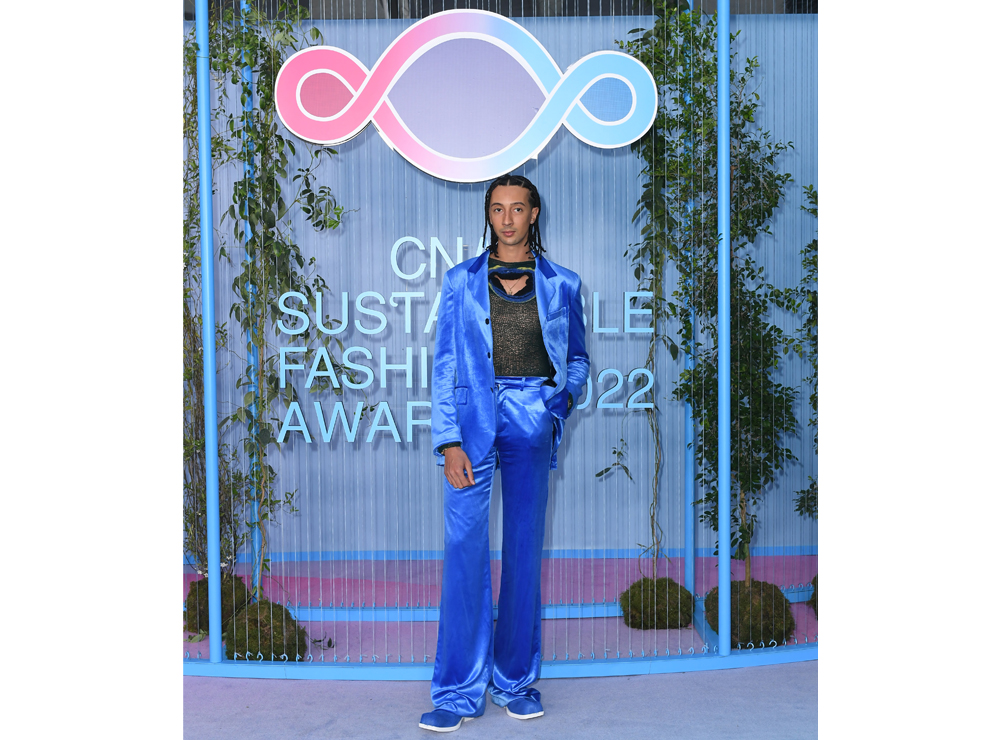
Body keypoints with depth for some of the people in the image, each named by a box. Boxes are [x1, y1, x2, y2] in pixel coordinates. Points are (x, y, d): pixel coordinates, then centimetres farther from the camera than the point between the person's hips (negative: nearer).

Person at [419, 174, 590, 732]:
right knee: (464, 550, -6)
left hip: (532, 419, 1)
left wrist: (566, 395, -6)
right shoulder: (462, 280, 7)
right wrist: (449, 441, -7)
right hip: (473, 418, -1)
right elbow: (445, 365, 3)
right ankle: (459, 692, 2)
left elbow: (577, 357, 17)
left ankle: (515, 679, 19)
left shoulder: (561, 283, 9)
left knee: (525, 549, 5)